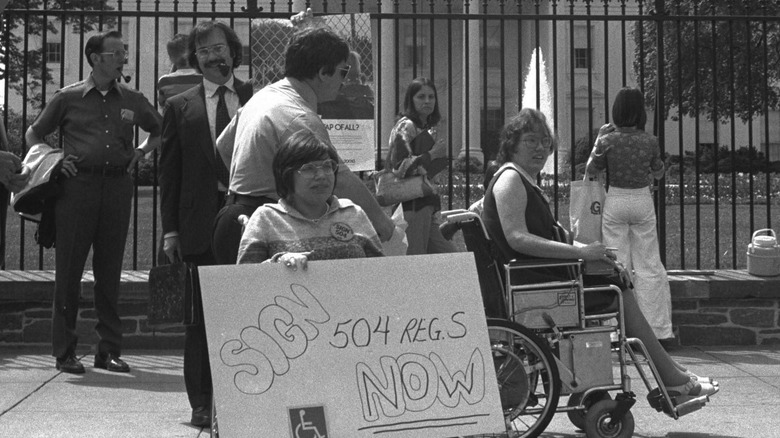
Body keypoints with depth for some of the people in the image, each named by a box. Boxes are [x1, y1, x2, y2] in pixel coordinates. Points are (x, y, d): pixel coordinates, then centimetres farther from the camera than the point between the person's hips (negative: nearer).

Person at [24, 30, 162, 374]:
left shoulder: (132, 100, 12)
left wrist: (142, 153, 12)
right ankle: (64, 351, 6)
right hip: (78, 186, -2)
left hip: (117, 187, 3)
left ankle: (109, 350, 11)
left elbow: (160, 131, 28)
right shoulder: (68, 98, 5)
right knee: (69, 269, -1)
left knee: (110, 271, 5)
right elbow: (33, 134, 15)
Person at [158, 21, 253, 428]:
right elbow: (169, 173, 8)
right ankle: (202, 403, 10)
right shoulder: (179, 107, 10)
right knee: (201, 315, 3)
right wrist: (170, 230, 1)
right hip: (200, 224, 0)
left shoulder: (258, 99, 9)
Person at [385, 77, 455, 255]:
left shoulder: (430, 130, 19)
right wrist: (431, 155, -14)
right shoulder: (406, 127, -8)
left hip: (427, 204, 9)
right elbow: (398, 167, -19)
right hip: (411, 205, -9)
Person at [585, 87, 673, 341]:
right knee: (649, 265, 7)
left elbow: (591, 170, 4)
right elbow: (658, 173, 8)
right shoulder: (649, 141, -6)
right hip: (642, 200, 1)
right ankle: (658, 328, 8)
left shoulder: (607, 141, -11)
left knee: (618, 265, 6)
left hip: (616, 201, -1)